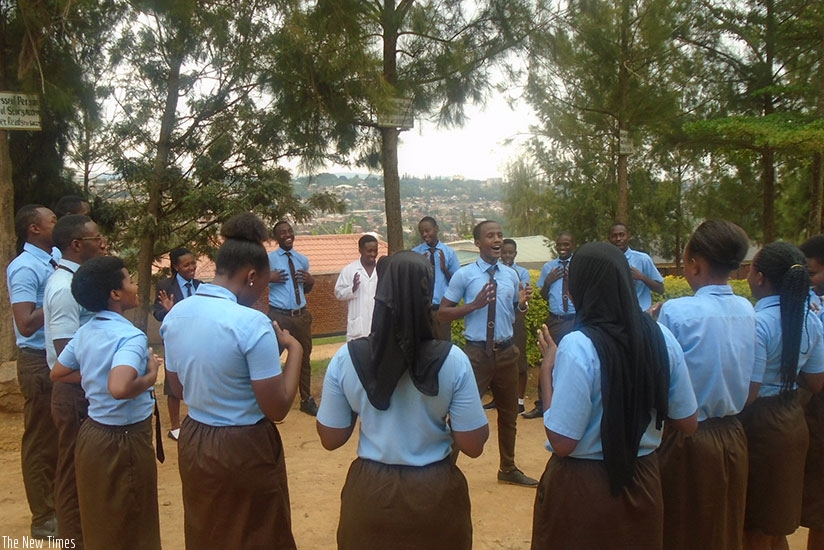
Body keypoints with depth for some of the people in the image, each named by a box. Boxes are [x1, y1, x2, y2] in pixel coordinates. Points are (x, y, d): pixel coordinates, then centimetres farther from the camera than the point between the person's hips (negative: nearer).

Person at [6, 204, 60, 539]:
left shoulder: (56, 259, 7)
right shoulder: (24, 268, -16)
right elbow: (26, 323, -24)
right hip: (39, 362, -8)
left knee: (59, 435, 19)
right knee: (41, 439, 4)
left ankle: (59, 503, 35)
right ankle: (44, 518, 18)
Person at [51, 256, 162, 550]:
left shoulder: (84, 332, 3)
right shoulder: (131, 337, -24)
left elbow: (58, 373, 17)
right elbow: (119, 389, -41)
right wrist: (149, 376, -23)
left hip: (92, 432, 8)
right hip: (125, 440, -8)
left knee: (100, 523, 24)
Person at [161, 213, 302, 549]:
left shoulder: (174, 315, -2)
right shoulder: (252, 323, -24)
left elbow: (179, 389, 11)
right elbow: (277, 409, -21)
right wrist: (294, 349, -10)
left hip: (193, 443, 7)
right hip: (245, 449, -6)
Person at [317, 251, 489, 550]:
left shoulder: (346, 358, -14)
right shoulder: (452, 360, -18)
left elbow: (331, 439, -5)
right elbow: (473, 445, -12)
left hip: (370, 492, 1)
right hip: (435, 493, -1)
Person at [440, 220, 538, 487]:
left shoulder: (511, 275, 6)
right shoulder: (464, 275, -9)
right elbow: (443, 313, -8)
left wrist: (523, 304, -8)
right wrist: (474, 305, -21)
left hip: (506, 350, 6)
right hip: (477, 352, -5)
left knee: (509, 412, 18)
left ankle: (508, 469, 38)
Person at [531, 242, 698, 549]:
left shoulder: (578, 346, -23)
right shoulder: (662, 338, -7)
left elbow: (562, 442, -21)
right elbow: (688, 424, 3)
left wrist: (547, 370, -12)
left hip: (582, 487, -5)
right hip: (642, 480, 5)